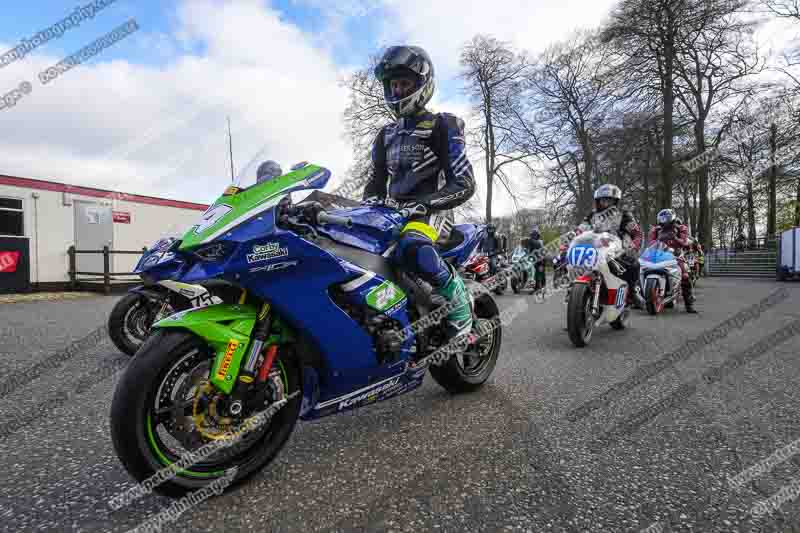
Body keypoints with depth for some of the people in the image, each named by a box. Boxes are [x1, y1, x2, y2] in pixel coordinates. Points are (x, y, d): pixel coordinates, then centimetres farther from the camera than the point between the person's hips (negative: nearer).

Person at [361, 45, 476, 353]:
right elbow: (376, 180, 25)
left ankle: (462, 311, -20)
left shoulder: (442, 126, 1)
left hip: (425, 211, -7)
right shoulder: (385, 134, 22)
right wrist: (366, 205, 2)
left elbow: (464, 184, -10)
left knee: (411, 251, -40)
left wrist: (421, 204, -23)